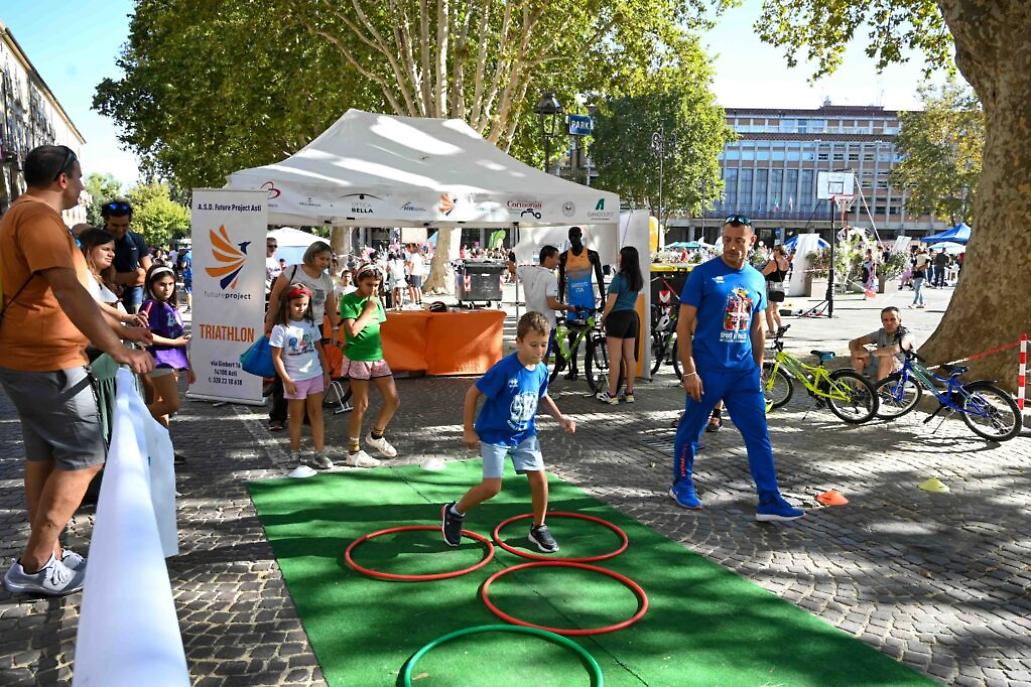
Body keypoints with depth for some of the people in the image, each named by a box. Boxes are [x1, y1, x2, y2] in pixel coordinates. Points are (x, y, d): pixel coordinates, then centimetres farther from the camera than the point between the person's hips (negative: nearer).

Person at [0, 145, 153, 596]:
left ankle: (48, 555, 22)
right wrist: (118, 350, -29)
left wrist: (119, 326, 25)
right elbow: (68, 292, -28)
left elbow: (66, 291, 23)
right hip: (46, 364, -11)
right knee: (83, 458, -4)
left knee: (44, 456, 14)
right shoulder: (38, 217, -17)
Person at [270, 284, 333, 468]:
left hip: (315, 376, 4)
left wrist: (326, 373, 7)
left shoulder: (311, 324, 4)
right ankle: (295, 453, 21)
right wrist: (286, 380, -13)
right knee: (297, 417, 8)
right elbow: (277, 357, -9)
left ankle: (319, 453, 8)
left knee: (316, 414, 5)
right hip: (295, 379, -4)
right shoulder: (281, 328, -10)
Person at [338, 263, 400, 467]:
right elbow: (353, 330, -18)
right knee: (361, 406, -1)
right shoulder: (348, 301, -8)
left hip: (378, 357, 6)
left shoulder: (376, 300, 9)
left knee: (393, 400, 5)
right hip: (357, 359, -6)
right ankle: (353, 452, 11)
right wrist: (369, 310, -11)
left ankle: (376, 435, 29)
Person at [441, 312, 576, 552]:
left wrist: (560, 417, 4)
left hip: (525, 435, 6)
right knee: (492, 487, -8)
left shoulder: (541, 370, -6)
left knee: (539, 478, -1)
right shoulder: (504, 369, -26)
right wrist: (469, 431, -14)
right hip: (494, 435, -6)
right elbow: (472, 393, -18)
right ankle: (454, 512, 18)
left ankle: (538, 528, 21)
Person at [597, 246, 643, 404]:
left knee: (615, 358, -4)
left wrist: (603, 318, -1)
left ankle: (612, 395, 0)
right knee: (630, 357, 9)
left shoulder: (619, 277, -13)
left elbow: (610, 303, -13)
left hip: (617, 317, -8)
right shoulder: (638, 279, 9)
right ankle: (629, 393, 14)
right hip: (633, 317, 8)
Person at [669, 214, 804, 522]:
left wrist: (759, 367, 15)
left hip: (744, 372, 5)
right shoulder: (703, 274, -8)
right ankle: (682, 485, 29)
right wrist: (689, 371, -14)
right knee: (691, 430, 9)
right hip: (708, 370, -4)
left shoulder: (756, 279, 9)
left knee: (759, 435, 2)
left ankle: (769, 500, 8)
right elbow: (684, 325, -10)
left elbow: (757, 328, 17)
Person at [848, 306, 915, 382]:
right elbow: (853, 342, 3)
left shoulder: (907, 335, -14)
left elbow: (895, 349, -38)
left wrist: (869, 353, -30)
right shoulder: (881, 333, 4)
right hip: (878, 372, 6)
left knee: (886, 356, -34)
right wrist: (855, 353, -21)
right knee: (858, 349, -9)